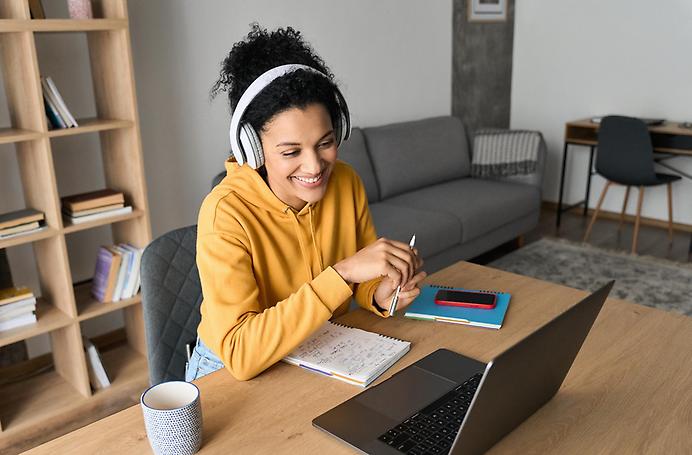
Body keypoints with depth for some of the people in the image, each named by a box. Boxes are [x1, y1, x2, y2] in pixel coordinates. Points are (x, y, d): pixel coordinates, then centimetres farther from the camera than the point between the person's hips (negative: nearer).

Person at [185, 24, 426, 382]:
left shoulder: (346, 182, -10)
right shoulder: (226, 213, -25)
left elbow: (363, 279, 3)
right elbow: (240, 355, -32)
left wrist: (381, 296, -21)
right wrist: (343, 272, -38)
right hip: (232, 372, -5)